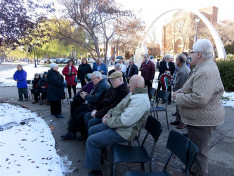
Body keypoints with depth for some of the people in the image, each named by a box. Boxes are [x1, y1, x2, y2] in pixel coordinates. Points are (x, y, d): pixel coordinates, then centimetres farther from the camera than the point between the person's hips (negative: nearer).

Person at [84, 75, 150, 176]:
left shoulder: (140, 100, -27)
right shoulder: (134, 94, 7)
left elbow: (125, 121, -32)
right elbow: (120, 107, 21)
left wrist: (108, 121, -19)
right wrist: (110, 113, 7)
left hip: (122, 132, -11)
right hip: (115, 123, 11)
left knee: (91, 140, -13)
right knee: (92, 130, 17)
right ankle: (95, 154, 32)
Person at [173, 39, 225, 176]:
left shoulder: (205, 72, -26)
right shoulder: (207, 66, 10)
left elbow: (199, 99, -33)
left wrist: (179, 97, -19)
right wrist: (181, 91, 7)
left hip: (203, 120, -11)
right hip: (201, 118, 11)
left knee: (199, 150, 6)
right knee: (197, 147, 27)